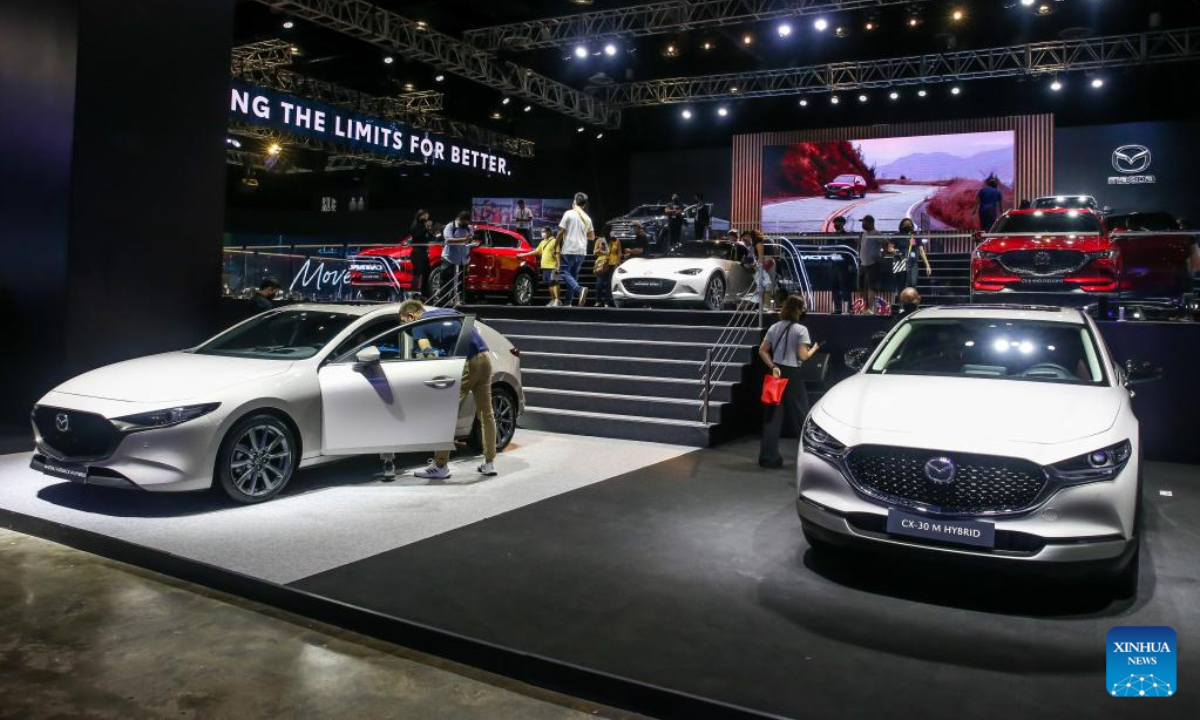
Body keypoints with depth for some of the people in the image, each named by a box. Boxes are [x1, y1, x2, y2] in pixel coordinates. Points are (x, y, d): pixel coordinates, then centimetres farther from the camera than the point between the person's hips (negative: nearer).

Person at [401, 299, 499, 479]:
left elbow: (429, 355, -6)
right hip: (484, 357, 7)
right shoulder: (447, 311, 25)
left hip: (467, 363, -7)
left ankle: (440, 466, 6)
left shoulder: (419, 326, 5)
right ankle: (490, 463, 20)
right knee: (486, 413, 15)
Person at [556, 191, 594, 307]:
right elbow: (592, 237, 16)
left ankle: (580, 289, -27)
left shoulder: (569, 213, -5)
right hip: (581, 251, 6)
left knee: (564, 272, -3)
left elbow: (561, 232, -8)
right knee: (573, 275, 13)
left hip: (569, 250, -6)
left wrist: (556, 247, 0)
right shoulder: (587, 218, 11)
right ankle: (569, 301, 11)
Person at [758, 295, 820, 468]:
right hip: (792, 374, -5)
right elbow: (803, 356, -12)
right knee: (800, 415, 6)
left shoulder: (774, 328, 6)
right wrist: (814, 349, 6)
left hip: (776, 372, 5)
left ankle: (768, 456, 7)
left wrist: (773, 366, 0)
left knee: (773, 415, 6)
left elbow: (762, 351, 4)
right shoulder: (801, 330, -10)